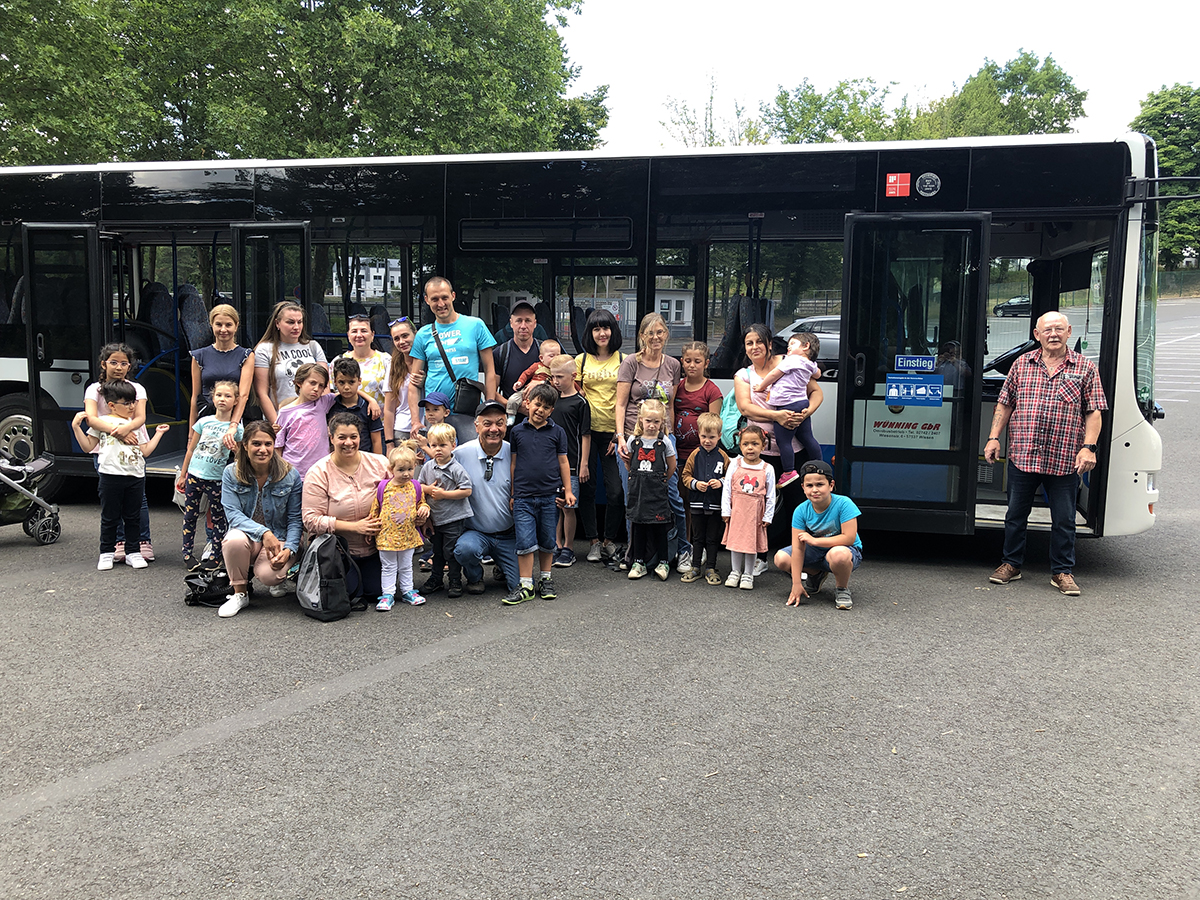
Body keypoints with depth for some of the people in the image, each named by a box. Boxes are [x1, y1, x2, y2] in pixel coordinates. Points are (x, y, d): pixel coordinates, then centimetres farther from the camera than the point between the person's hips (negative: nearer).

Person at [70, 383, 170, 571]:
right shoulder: (101, 422, 5)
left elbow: (145, 451, 14)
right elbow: (88, 447, 3)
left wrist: (158, 433, 19)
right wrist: (76, 427, -7)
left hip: (135, 476, 3)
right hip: (111, 475, -3)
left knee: (133, 516, 8)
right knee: (109, 517, 5)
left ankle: (133, 552, 16)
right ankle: (107, 552, 15)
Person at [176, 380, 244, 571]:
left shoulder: (237, 428, -2)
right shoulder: (204, 421, 4)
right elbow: (191, 449, 11)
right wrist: (183, 475, 12)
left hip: (217, 479, -2)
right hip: (195, 475, 2)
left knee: (218, 518, 4)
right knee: (190, 515, 8)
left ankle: (216, 556, 14)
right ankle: (188, 553, 18)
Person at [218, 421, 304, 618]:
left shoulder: (290, 476, -7)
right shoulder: (231, 473, -6)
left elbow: (295, 519, -4)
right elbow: (233, 514, -14)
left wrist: (289, 549, -20)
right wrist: (263, 532, -29)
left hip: (279, 537, -1)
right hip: (246, 534, 1)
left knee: (268, 574, -30)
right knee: (235, 539, -35)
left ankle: (277, 579, 13)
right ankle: (240, 593, -9)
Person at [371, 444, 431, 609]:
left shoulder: (415, 486, 0)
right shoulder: (383, 487, -7)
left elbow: (421, 503, 15)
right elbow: (375, 510, 3)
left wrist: (424, 509, -7)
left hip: (408, 535, 2)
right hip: (387, 535, -2)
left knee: (406, 566, 15)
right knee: (388, 567, 7)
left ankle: (407, 591, 27)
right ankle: (387, 594, 14)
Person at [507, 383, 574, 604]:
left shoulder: (557, 432, 5)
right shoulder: (517, 431, 5)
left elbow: (563, 462, 9)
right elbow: (513, 463, 10)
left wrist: (567, 490, 6)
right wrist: (512, 494, 9)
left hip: (549, 496, 1)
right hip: (524, 497, -1)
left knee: (547, 541, 10)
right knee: (525, 542, -4)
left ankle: (546, 580, 25)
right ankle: (526, 586, 1)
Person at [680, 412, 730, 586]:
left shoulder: (722, 456, -1)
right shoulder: (695, 455, 1)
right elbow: (685, 476, 4)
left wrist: (721, 483, -15)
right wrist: (695, 483, -13)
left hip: (716, 505, -1)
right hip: (697, 503, 1)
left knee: (713, 539, 7)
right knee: (697, 537, 11)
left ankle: (711, 569, 17)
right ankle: (695, 568, 20)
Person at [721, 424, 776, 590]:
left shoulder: (767, 469, -3)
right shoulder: (734, 465, -3)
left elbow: (771, 495, 1)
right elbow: (726, 488, 0)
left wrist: (767, 516, -1)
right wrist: (725, 511, -3)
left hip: (755, 513, -1)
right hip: (737, 511, 1)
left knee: (753, 543, 6)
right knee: (736, 539, 10)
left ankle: (748, 575, 19)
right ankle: (735, 572, 24)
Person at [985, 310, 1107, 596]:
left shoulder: (1085, 368, 2)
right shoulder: (1022, 364, 7)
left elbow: (1094, 412, 0)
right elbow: (1004, 404, 11)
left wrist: (1088, 447, -10)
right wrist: (994, 437, 3)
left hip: (1064, 461, -1)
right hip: (1021, 456, 2)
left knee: (1063, 519, 6)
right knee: (1016, 514, 11)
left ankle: (1062, 572, 20)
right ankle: (1011, 564, 26)